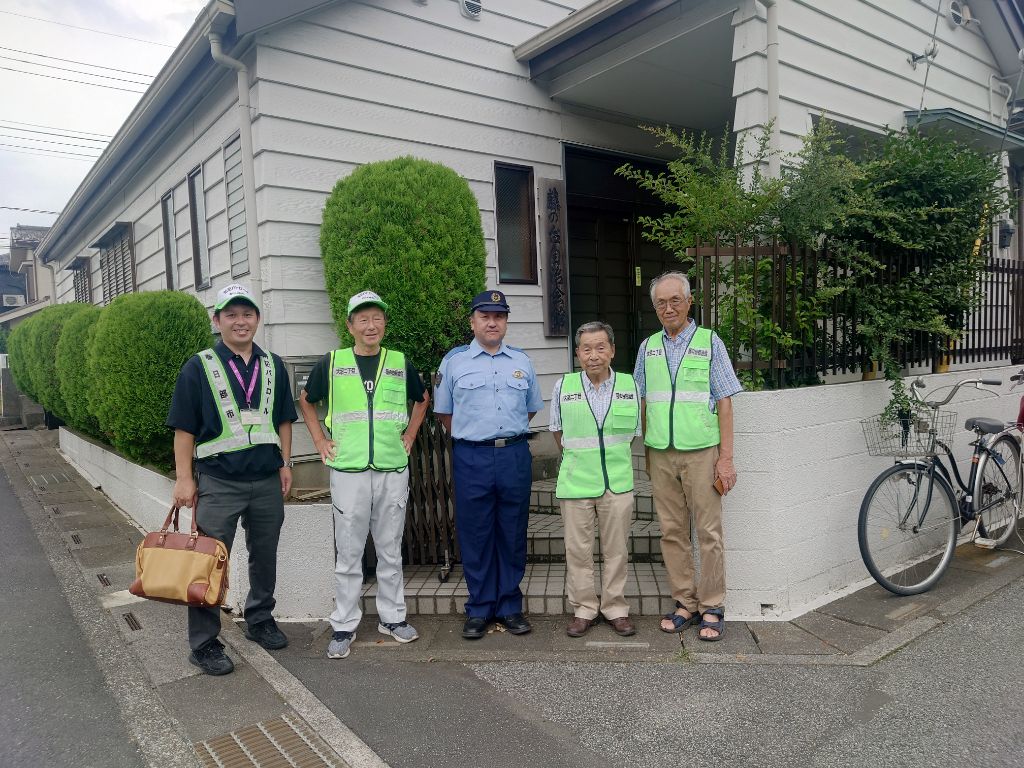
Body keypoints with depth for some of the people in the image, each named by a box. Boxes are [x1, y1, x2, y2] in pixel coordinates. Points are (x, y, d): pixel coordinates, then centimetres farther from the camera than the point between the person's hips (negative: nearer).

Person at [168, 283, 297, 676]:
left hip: (267, 480, 4)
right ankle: (203, 643, 15)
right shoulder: (199, 367, -3)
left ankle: (260, 620, 33)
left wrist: (285, 463, 7)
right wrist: (184, 478, -7)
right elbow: (184, 428, -4)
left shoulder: (273, 366, 8)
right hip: (218, 482, -4)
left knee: (265, 556, 15)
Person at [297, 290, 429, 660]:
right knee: (348, 553, 6)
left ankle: (392, 616, 26)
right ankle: (344, 625, 18)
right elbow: (305, 401, 16)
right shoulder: (331, 363, 2)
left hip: (393, 470, 2)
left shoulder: (400, 363, 5)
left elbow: (421, 399, 22)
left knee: (390, 549, 12)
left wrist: (410, 435, 11)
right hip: (348, 470, -1)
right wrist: (319, 440, 7)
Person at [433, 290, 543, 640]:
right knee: (475, 536, 4)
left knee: (513, 534, 8)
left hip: (515, 456, 2)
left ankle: (510, 607, 22)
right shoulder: (454, 361, 4)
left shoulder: (522, 361, 11)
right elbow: (443, 411, 12)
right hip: (471, 458, -2)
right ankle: (479, 609, 18)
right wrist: (468, 436, 9)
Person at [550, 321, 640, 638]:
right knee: (578, 550, 7)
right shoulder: (563, 386, -2)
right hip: (575, 481, 0)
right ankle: (584, 609, 22)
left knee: (616, 549, 9)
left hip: (618, 481, 0)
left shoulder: (629, 385, -1)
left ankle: (616, 608, 24)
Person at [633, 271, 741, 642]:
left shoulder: (709, 342, 2)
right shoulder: (648, 347, 12)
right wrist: (646, 452, 13)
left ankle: (712, 608, 11)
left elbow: (724, 402, -2)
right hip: (660, 454, 4)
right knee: (671, 531, 8)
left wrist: (726, 457, -7)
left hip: (700, 451, -3)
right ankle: (685, 603, 19)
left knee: (709, 531, 0)